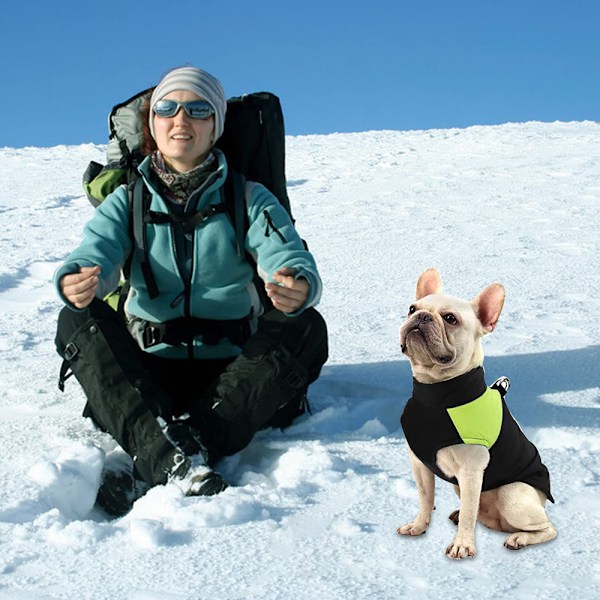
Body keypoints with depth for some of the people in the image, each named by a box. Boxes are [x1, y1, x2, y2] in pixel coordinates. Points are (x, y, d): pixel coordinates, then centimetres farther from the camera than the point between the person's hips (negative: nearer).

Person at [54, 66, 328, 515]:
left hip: (231, 372, 0)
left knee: (305, 328, -26)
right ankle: (174, 459, -42)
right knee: (79, 320, -22)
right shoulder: (128, 201, 7)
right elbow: (94, 254, -11)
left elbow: (288, 257, -12)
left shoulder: (250, 199, 4)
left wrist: (299, 287, -38)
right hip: (147, 374, 1)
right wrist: (76, 282, -37)